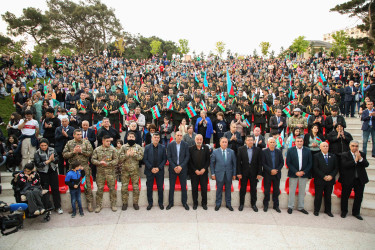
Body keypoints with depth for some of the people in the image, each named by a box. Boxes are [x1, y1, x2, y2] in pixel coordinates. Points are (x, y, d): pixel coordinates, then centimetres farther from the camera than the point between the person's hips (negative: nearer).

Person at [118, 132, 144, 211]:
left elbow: (141, 157, -6)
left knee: (136, 187, 4)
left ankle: (135, 203, 15)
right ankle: (124, 203, 17)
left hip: (135, 170, 0)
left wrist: (134, 154, -18)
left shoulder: (138, 147, 6)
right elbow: (120, 158, -1)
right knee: (124, 187, 5)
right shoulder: (123, 147, 7)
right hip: (125, 170, 1)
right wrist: (126, 155, -16)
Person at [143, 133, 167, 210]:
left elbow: (164, 159, 1)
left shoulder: (163, 147, 2)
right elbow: (145, 159, -2)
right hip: (149, 171, 0)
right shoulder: (147, 147, 1)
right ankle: (150, 203, 21)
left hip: (160, 171, 0)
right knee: (149, 188, 7)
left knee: (160, 188, 7)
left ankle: (160, 203, 22)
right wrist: (151, 168, -11)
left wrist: (159, 168, -11)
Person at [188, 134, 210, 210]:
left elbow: (208, 160, 1)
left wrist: (204, 169, -9)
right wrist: (195, 170, -9)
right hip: (194, 172, 0)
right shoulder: (191, 148, -2)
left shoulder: (206, 148, 1)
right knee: (194, 188, 6)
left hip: (204, 172, 1)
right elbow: (190, 161, -2)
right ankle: (195, 203, 20)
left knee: (204, 188, 5)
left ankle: (204, 203, 20)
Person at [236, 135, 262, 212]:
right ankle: (241, 204, 21)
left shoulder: (258, 150, 0)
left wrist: (259, 173, -5)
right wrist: (239, 173, -8)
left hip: (254, 173, 1)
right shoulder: (241, 149, -2)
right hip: (244, 173, 0)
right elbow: (238, 162, -3)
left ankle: (253, 204, 24)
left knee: (253, 189, 9)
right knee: (243, 189, 8)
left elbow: (260, 162, 0)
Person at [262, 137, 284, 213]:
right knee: (267, 191, 6)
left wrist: (277, 170, -10)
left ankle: (276, 205, 20)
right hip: (267, 174, -2)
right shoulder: (264, 152, -3)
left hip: (277, 174, 2)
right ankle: (265, 205, 19)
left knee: (276, 191, 8)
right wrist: (270, 170, -16)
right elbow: (263, 163, -8)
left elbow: (282, 162, 4)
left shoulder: (279, 152, 5)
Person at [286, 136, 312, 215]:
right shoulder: (290, 150, 0)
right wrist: (296, 172, -12)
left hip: (304, 174, 1)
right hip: (293, 174, -1)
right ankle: (290, 207, 14)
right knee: (292, 191, 4)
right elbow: (288, 163, -3)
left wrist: (304, 172, -9)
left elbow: (310, 163, 3)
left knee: (302, 191, 9)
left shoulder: (307, 151, 4)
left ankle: (301, 207, 20)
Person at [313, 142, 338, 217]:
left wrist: (331, 176, -9)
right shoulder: (316, 156, 0)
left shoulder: (333, 156, 10)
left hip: (330, 180, 3)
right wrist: (324, 176, -14)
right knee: (318, 196, 2)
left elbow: (336, 168, 6)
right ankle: (316, 210, 15)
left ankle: (328, 210, 23)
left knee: (328, 196, 10)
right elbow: (315, 168, -8)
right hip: (319, 180, -3)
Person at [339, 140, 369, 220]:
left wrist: (360, 158, -20)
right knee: (345, 196, 7)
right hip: (348, 180, -3)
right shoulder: (345, 155, -5)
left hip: (360, 179, 3)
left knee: (359, 197, 11)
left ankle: (356, 212, 28)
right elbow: (345, 165, -19)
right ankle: (344, 211, 25)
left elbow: (366, 164, -6)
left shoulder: (362, 154, 7)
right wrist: (355, 160, -22)